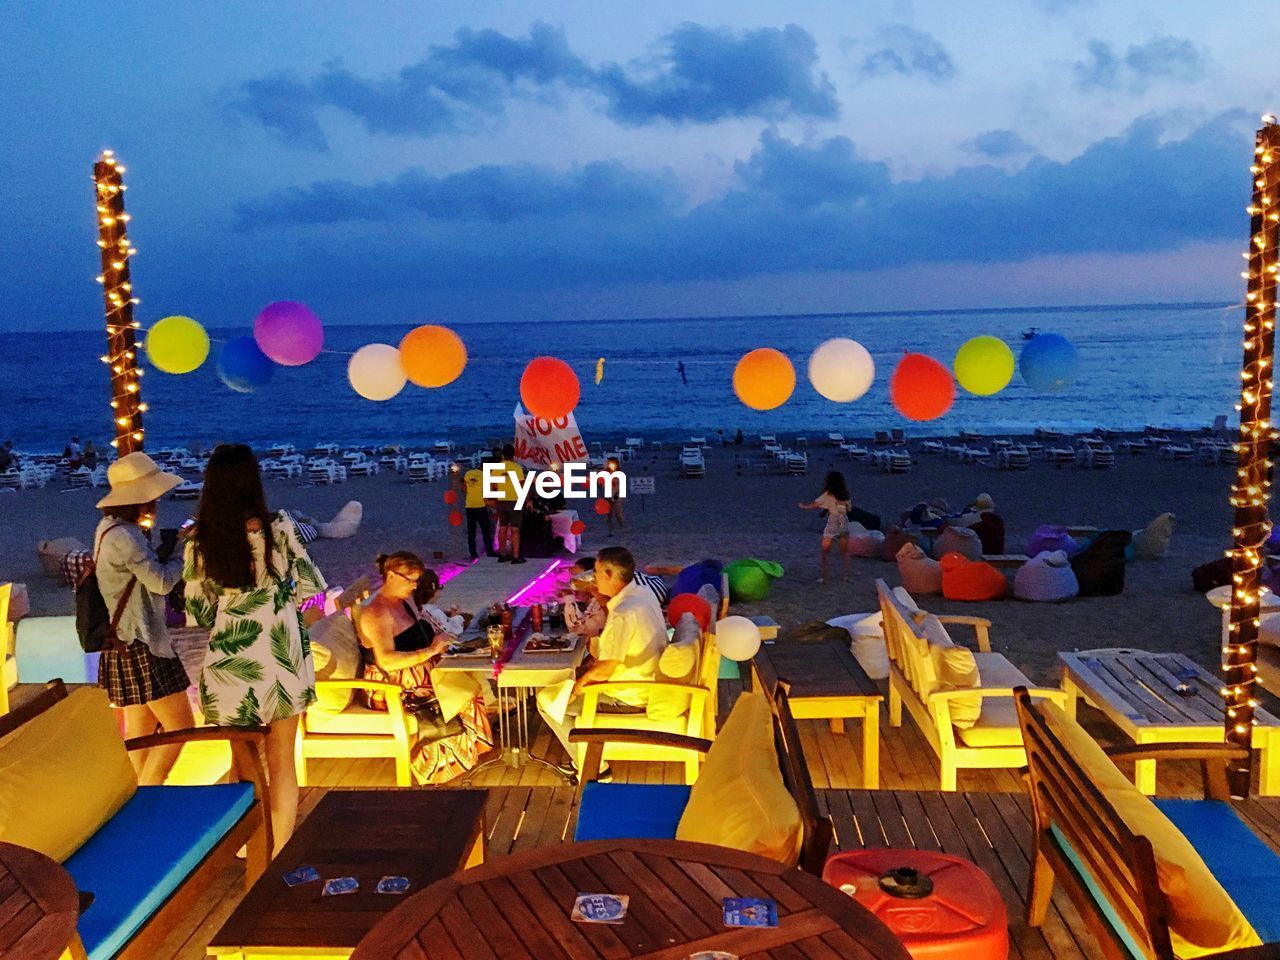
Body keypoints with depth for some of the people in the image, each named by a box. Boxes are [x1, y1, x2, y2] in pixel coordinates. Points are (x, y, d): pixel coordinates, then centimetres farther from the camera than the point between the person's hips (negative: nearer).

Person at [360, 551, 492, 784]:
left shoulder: (405, 599, 10)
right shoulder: (377, 612, -19)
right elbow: (386, 660, -30)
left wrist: (440, 639, -1)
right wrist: (430, 651, -30)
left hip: (418, 672, 9)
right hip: (393, 688, -9)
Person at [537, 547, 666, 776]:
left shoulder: (623, 614, -30)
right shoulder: (644, 593, -1)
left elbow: (605, 670, -25)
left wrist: (577, 688, -10)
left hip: (629, 697, -9)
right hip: (648, 682, 9)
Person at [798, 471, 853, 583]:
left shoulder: (828, 495, -9)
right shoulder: (845, 495, 4)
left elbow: (814, 505, -4)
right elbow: (848, 509, 11)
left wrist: (803, 506, 15)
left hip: (832, 525, -4)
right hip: (844, 525, 4)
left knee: (824, 552, 7)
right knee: (845, 551, 18)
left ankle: (823, 576, 1)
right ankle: (847, 575, 16)